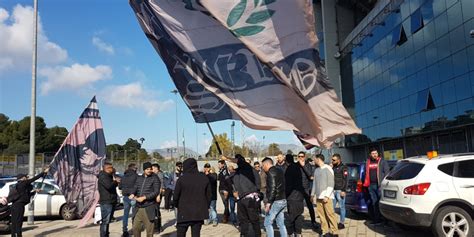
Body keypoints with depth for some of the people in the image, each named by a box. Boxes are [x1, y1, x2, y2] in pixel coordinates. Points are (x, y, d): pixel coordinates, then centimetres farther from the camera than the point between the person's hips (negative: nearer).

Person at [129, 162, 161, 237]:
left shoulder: (155, 178, -3)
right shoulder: (139, 178, 14)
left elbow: (156, 192, -10)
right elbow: (135, 188, 10)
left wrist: (144, 197, -18)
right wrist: (132, 194, -13)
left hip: (149, 208, -5)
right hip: (138, 207, 5)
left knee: (149, 229, 0)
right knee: (136, 227, 9)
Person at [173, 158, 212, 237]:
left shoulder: (182, 179, -10)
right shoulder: (204, 178, 2)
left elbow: (176, 196, -6)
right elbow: (209, 195, 5)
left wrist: (177, 205, 13)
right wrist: (205, 207, 15)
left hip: (184, 213, -3)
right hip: (199, 213, 3)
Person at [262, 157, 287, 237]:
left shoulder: (271, 172, -13)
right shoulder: (280, 171, 14)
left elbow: (272, 188, -23)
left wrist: (269, 202, -23)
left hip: (275, 201, -9)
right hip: (283, 200, 9)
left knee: (267, 223, -1)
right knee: (281, 224, 13)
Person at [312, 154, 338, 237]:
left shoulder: (327, 168, -5)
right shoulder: (316, 170, 14)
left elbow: (331, 183, -9)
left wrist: (327, 196, -13)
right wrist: (313, 194, 16)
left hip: (326, 196, -6)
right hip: (318, 196, 6)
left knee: (330, 213, -6)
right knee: (321, 214, 2)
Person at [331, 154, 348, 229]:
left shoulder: (343, 168, -4)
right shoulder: (333, 168, 16)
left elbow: (345, 180, -11)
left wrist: (343, 190, -16)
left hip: (340, 191, -6)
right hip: (333, 190, 6)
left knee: (341, 207, 2)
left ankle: (341, 223, 8)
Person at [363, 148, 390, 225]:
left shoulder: (382, 161, 1)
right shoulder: (368, 162, 14)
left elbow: (387, 172, -4)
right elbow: (366, 173, 17)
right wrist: (366, 184, 11)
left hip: (379, 185, -5)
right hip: (371, 185, 5)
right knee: (374, 203, 9)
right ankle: (376, 219, 16)